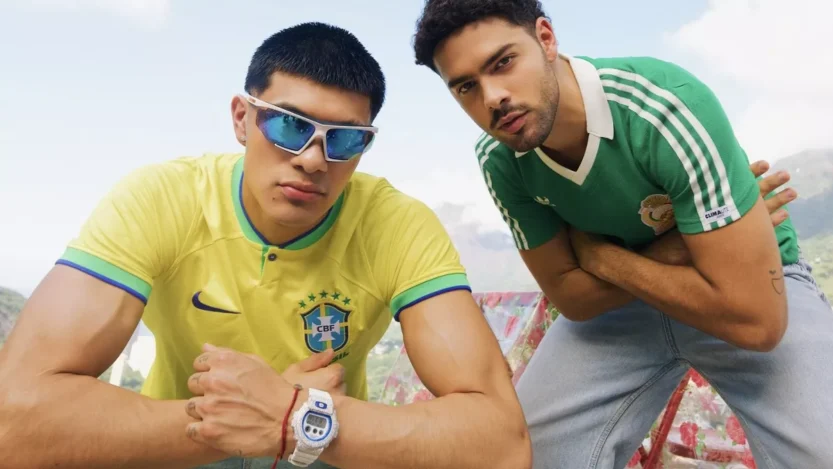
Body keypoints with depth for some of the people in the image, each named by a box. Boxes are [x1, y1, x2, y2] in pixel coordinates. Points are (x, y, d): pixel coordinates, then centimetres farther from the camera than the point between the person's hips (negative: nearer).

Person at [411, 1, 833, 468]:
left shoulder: (667, 106, -30)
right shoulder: (499, 161, -16)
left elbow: (756, 319, -30)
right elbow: (571, 296, -8)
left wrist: (600, 257, -21)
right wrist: (678, 243, -21)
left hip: (761, 289, -3)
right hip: (616, 302, 3)